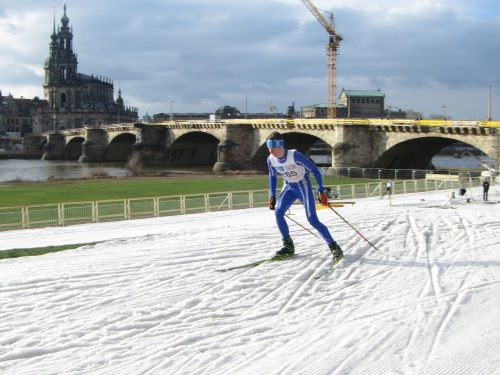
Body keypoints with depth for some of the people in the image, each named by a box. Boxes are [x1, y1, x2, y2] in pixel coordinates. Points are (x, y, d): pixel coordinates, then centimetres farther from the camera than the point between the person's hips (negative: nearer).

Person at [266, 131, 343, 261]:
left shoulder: (295, 155, -28)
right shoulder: (271, 160, -11)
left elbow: (315, 171, -20)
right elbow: (272, 176, 9)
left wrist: (321, 192, -23)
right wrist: (272, 196, 3)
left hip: (303, 186, -5)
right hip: (288, 187, 5)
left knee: (312, 220, -13)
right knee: (278, 212, -15)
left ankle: (333, 247, -1)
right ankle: (288, 246, -1)